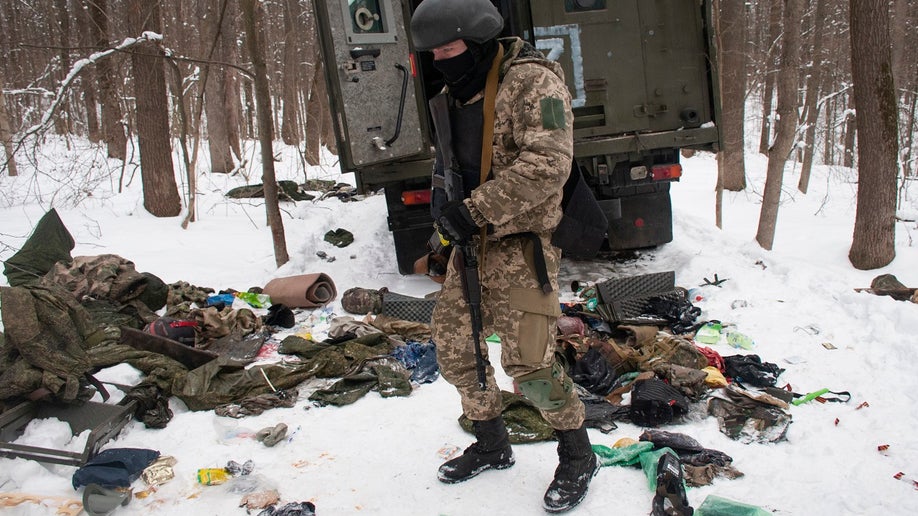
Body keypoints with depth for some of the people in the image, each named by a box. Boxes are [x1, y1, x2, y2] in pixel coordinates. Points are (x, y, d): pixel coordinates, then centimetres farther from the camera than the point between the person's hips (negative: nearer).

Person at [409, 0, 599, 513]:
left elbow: (546, 166, -25)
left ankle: (578, 457, 15)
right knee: (453, 342, 11)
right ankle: (492, 445, 32)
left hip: (521, 240, -8)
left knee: (528, 361, -10)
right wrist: (444, 199, -1)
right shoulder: (455, 94, 11)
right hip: (472, 240, 9)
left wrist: (474, 210, -23)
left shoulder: (533, 83, -15)